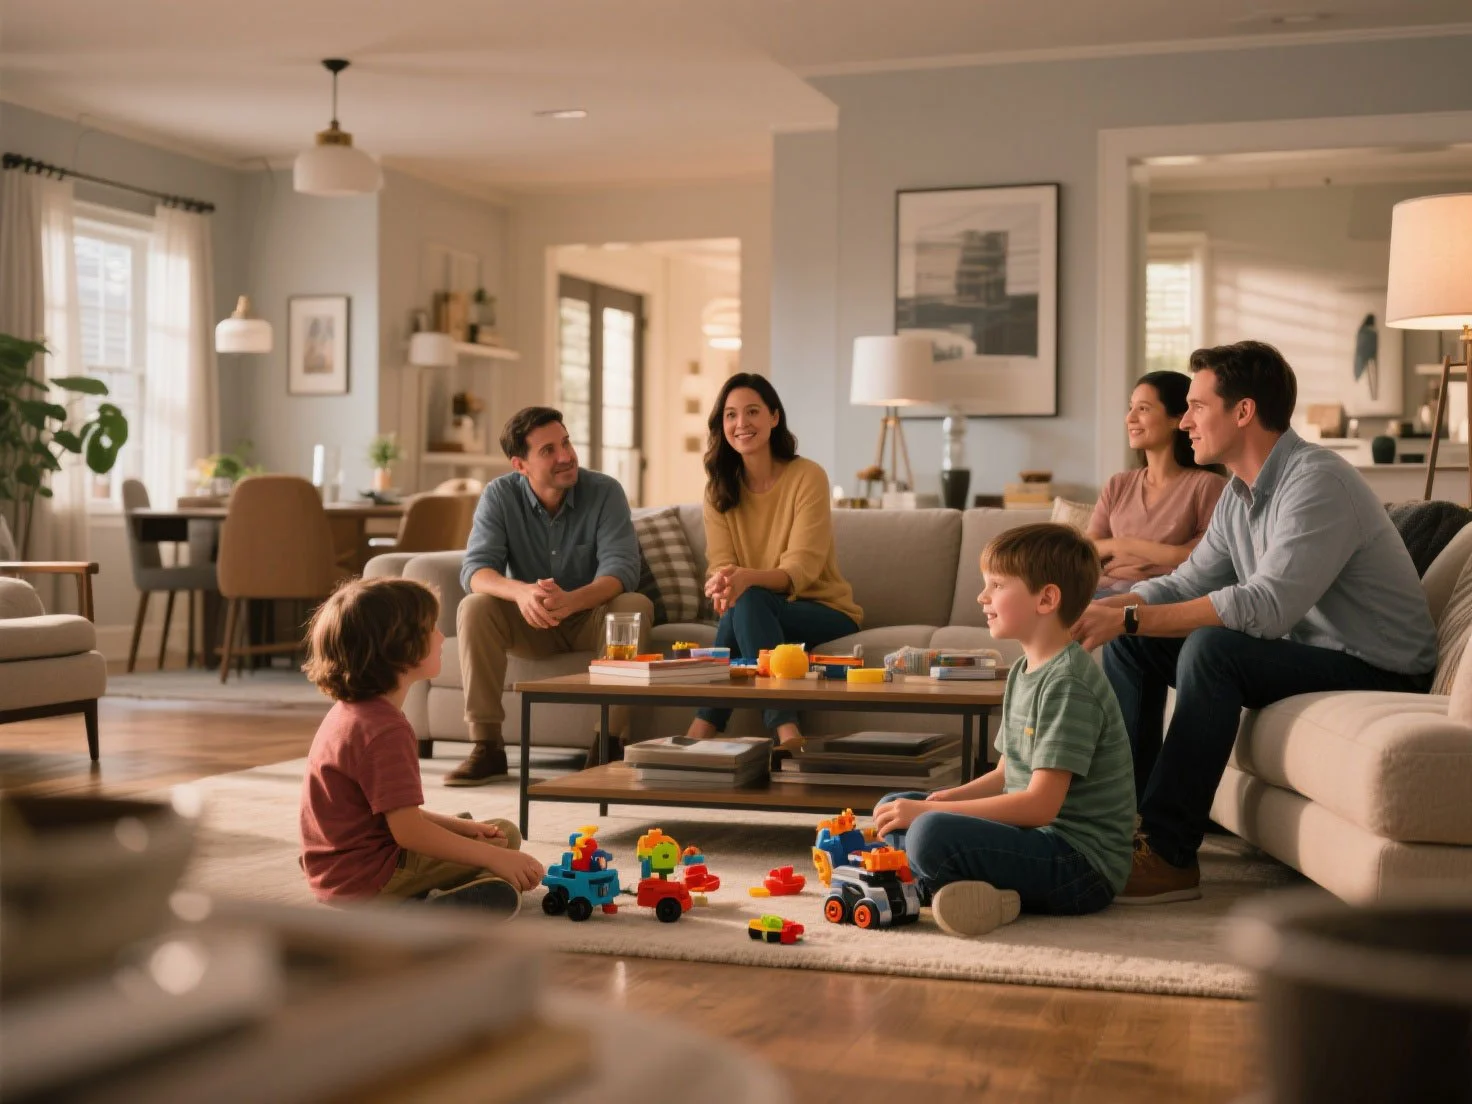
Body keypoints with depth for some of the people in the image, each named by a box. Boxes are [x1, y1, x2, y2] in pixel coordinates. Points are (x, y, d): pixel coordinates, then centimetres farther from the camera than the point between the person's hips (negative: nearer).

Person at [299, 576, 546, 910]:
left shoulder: (351, 713, 9)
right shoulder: (384, 730, -24)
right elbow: (408, 830, -27)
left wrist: (459, 826, 8)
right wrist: (494, 857, -22)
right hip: (368, 880, -10)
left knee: (505, 832, 15)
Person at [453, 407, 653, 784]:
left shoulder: (605, 491, -13)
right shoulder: (499, 495, -10)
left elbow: (622, 568, -25)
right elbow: (475, 570, -21)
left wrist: (570, 600, -46)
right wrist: (521, 591, -45)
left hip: (592, 618, -1)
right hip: (530, 625, 1)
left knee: (635, 606, -31)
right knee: (473, 609, -26)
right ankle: (487, 746, -22)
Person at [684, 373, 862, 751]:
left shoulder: (808, 477, -12)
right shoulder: (719, 489, 3)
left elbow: (802, 569, -21)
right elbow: (720, 565, -8)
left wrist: (747, 577, -42)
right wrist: (722, 586, -35)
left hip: (824, 613, -3)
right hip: (760, 614, 3)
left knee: (748, 601, -33)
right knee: (736, 601, -32)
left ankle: (705, 727, -32)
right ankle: (784, 730, -39)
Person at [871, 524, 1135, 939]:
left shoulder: (1067, 683, -17)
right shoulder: (1022, 671, 13)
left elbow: (1041, 804, -23)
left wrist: (928, 811, -20)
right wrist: (951, 797, -1)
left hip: (1083, 865, -11)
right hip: (1036, 836, 11)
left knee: (932, 834, -32)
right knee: (892, 809, 10)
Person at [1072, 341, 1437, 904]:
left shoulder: (1317, 480, -23)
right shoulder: (1240, 493, 6)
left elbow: (1267, 606, -34)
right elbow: (1185, 584, 9)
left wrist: (1129, 618, -33)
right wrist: (1099, 609, -10)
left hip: (1376, 670, -9)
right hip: (1303, 650, 9)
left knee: (1211, 648, -32)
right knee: (1128, 643, 1)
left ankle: (1169, 856, -28)